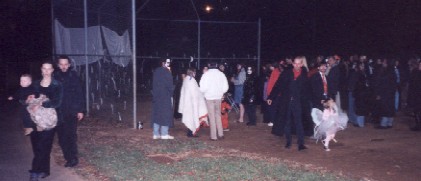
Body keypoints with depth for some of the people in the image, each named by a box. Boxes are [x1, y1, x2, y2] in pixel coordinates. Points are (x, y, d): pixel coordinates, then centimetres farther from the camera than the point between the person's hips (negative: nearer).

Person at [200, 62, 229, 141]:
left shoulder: (206, 74, -11)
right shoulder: (221, 74, -1)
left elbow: (203, 88, -15)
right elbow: (225, 87, 1)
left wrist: (204, 93, 6)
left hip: (209, 98, -3)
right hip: (218, 97, 3)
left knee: (212, 117, 3)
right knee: (218, 115, 17)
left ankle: (214, 136, 6)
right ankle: (220, 134, 16)